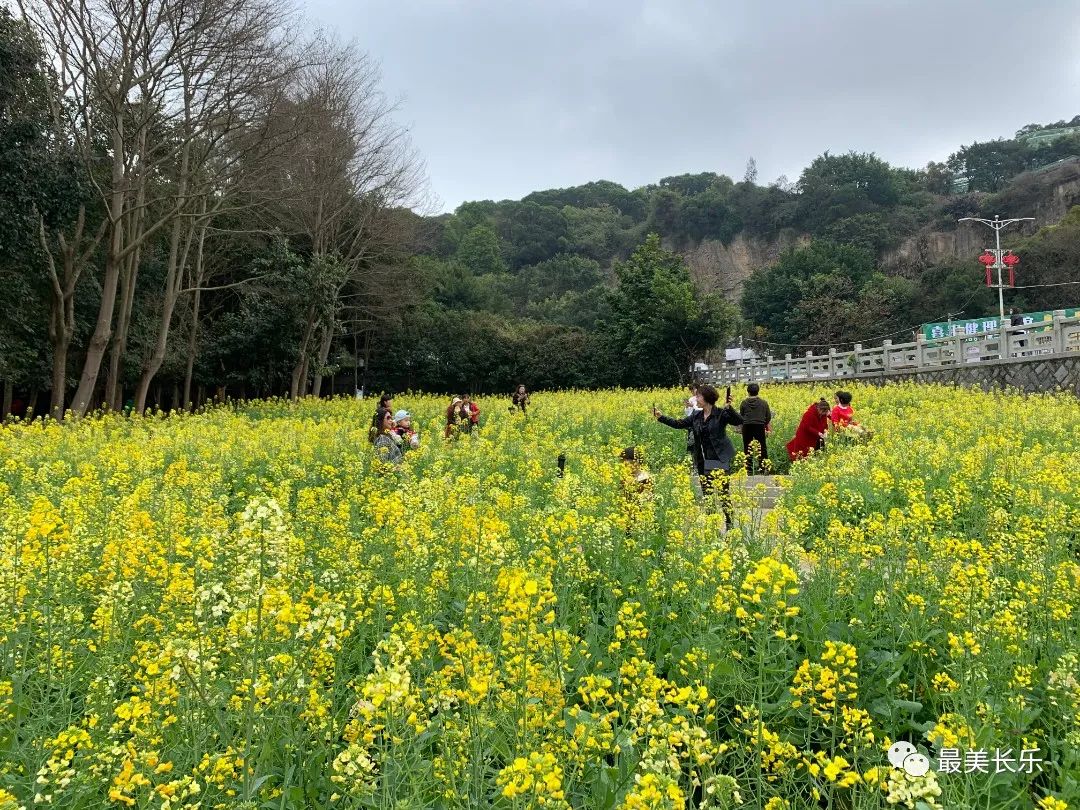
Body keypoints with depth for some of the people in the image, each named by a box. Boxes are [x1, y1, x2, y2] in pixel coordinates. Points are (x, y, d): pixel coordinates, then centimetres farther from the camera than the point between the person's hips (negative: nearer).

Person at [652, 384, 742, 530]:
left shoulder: (721, 414, -9)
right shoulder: (697, 416, 10)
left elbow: (739, 421, -20)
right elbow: (679, 424, 14)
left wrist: (728, 408, -35)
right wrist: (661, 417, 8)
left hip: (720, 459, -7)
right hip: (703, 461, 7)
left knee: (723, 492, -7)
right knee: (706, 493, 10)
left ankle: (729, 522, -3)